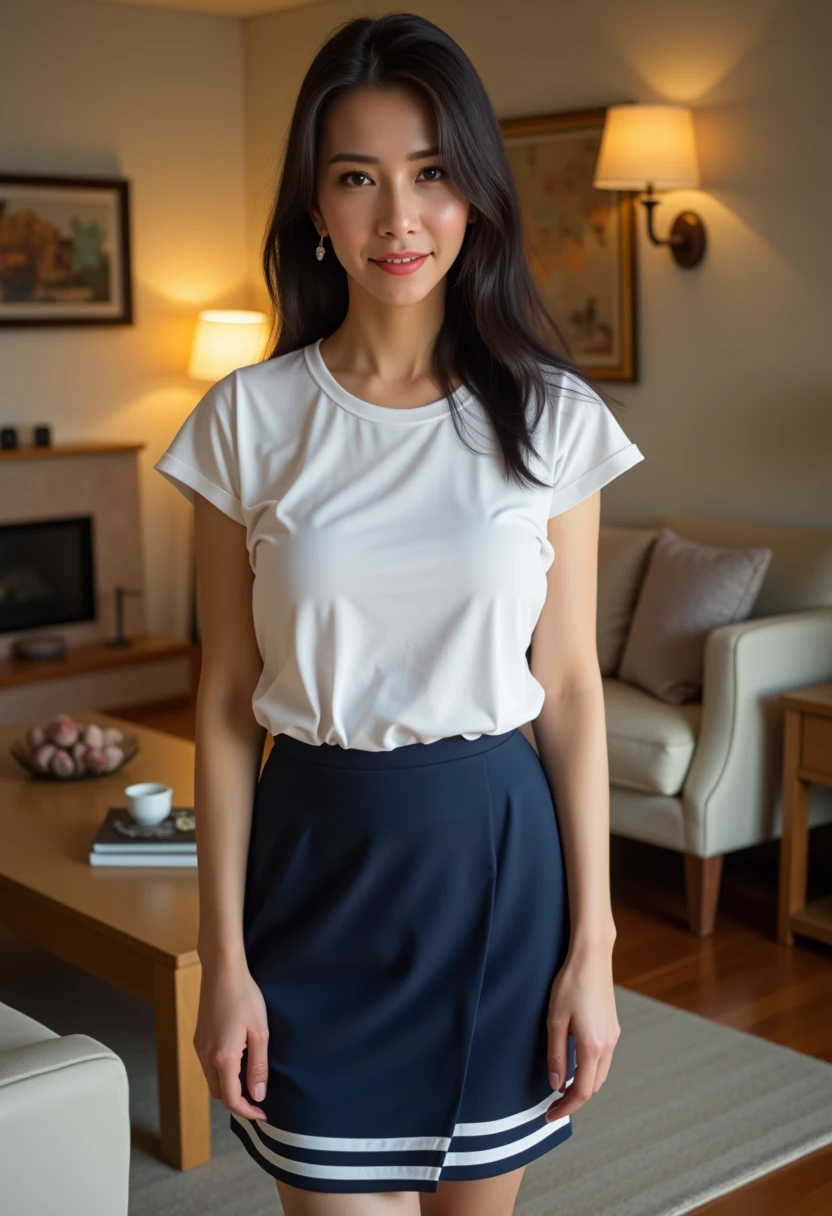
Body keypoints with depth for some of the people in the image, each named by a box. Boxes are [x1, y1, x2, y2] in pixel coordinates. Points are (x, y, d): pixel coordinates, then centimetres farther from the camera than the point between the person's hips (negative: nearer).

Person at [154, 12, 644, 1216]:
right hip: (319, 858, 0)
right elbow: (227, 703, -2)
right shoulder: (248, 419, -4)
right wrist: (224, 958, -3)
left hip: (497, 853, 1)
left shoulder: (550, 414, -3)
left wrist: (593, 947, -2)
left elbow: (570, 690, -1)